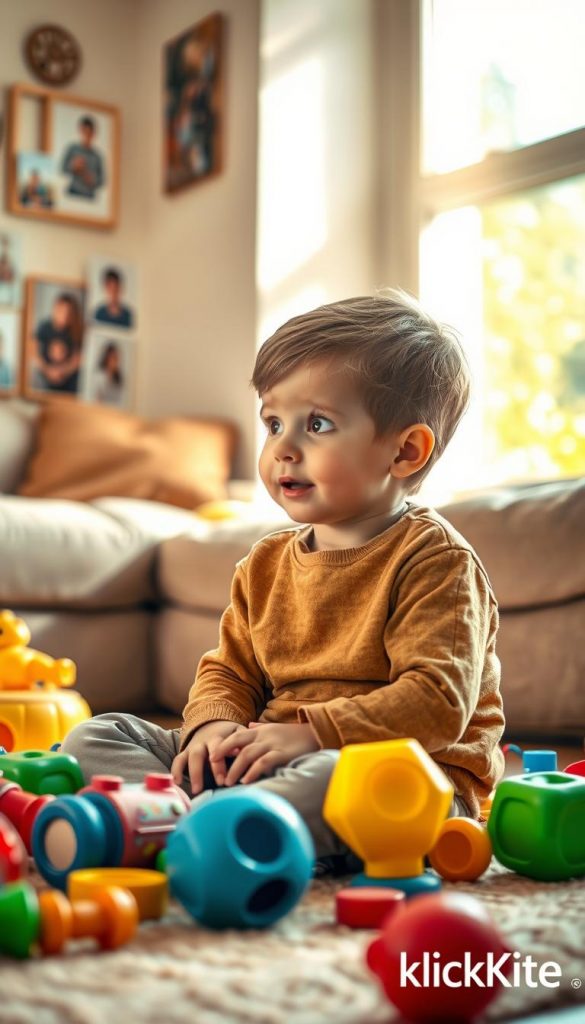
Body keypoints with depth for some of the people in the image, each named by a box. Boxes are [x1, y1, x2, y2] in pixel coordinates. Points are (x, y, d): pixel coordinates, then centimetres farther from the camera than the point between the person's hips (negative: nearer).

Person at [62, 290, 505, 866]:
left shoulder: (435, 559, -9)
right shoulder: (267, 564, 13)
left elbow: (439, 700, -18)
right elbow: (227, 671, 18)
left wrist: (311, 733, -26)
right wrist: (213, 725, -7)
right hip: (262, 759, 7)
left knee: (329, 780, -44)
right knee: (93, 739, -3)